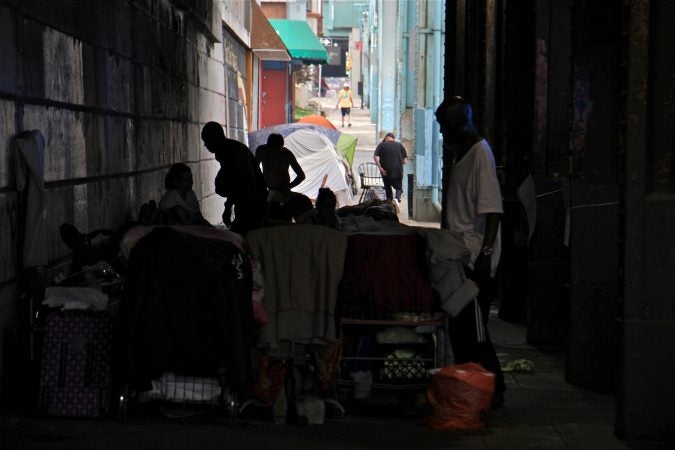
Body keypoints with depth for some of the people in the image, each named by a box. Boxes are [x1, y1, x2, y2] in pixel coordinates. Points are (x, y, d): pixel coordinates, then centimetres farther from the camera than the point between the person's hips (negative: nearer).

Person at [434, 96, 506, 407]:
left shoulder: (480, 154, -13)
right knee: (460, 326, 13)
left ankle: (492, 389, -1)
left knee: (473, 328, -7)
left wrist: (485, 252, -26)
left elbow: (492, 209, -21)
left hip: (475, 257, -10)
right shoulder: (462, 154, 18)